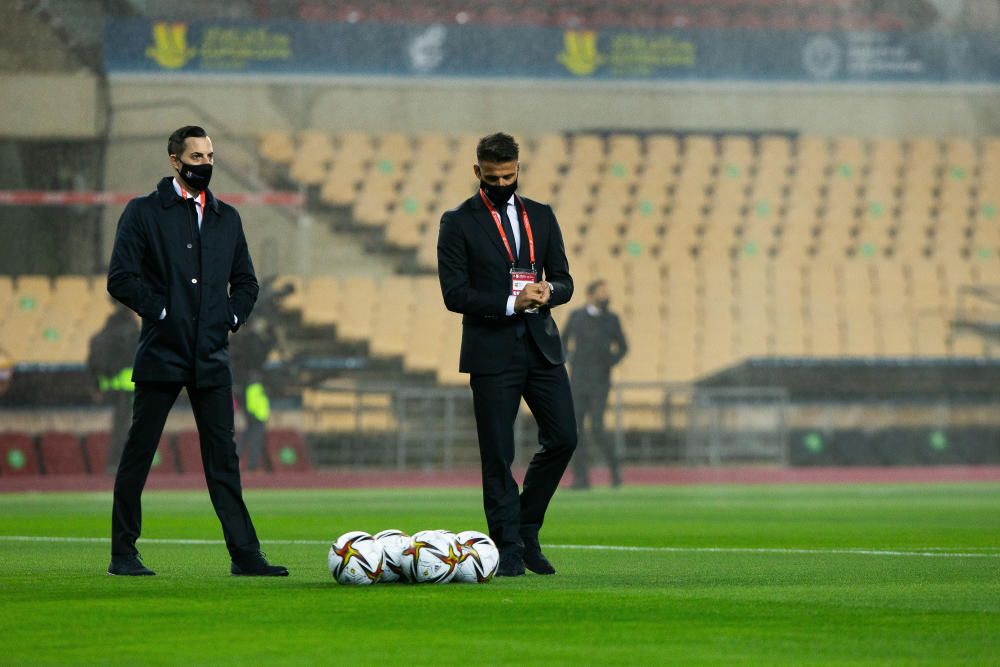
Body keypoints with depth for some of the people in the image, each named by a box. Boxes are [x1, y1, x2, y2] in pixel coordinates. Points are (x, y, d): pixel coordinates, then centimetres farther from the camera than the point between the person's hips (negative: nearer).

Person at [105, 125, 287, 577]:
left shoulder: (227, 218, 15)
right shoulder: (143, 213, 1)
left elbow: (245, 281, 22)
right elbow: (121, 278, -7)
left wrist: (231, 318, 6)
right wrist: (161, 312, -11)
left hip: (212, 356, 4)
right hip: (161, 354, -4)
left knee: (223, 459, 2)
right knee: (138, 455, 1)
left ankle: (245, 555, 1)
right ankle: (123, 554, 7)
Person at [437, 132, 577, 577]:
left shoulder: (541, 217, 13)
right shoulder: (458, 223, 0)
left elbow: (564, 281, 12)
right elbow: (454, 293, -7)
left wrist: (548, 291, -12)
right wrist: (511, 303, -18)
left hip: (541, 346, 4)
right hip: (492, 352, -4)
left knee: (562, 438, -2)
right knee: (497, 456, -3)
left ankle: (527, 529, 15)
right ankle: (508, 548, 2)